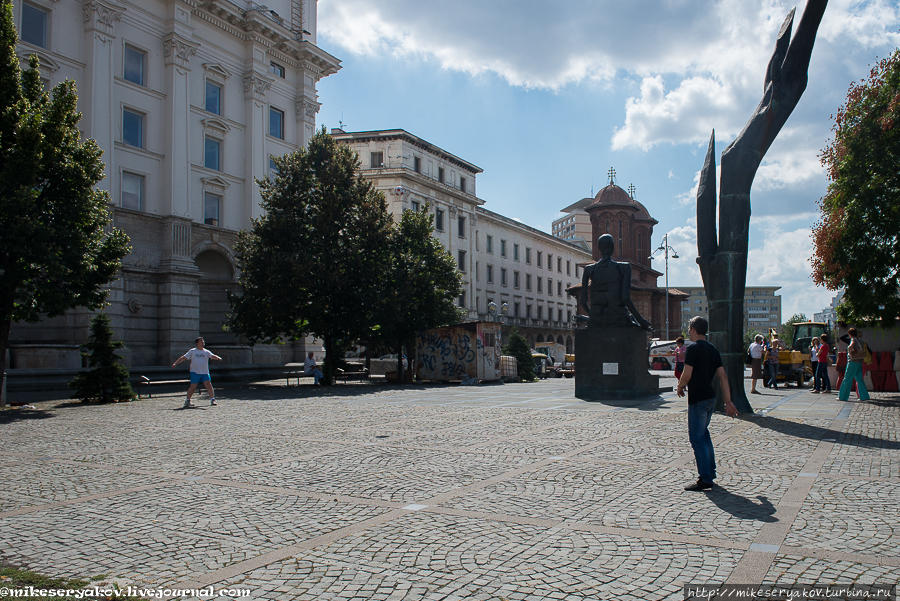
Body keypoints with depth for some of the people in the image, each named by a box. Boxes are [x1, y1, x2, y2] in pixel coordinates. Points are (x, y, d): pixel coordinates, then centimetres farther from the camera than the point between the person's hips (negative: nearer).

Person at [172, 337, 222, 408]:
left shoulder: (206, 352, 9)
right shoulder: (192, 351, 6)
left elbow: (212, 356, -6)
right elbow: (183, 357, 8)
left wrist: (218, 358, -27)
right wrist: (175, 363, 1)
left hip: (205, 373, 2)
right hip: (195, 372, -2)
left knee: (209, 385, -8)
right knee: (193, 387, -2)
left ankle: (212, 400, -2)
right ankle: (187, 401, 13)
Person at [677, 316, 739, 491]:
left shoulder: (694, 349, -14)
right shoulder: (713, 350, 10)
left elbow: (687, 375, -18)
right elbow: (722, 377, 9)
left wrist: (680, 387, 3)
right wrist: (728, 401, 9)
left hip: (697, 399, -9)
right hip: (711, 397, 9)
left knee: (697, 438, -4)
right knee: (703, 433, 21)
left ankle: (705, 479, -4)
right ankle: (710, 472, 28)